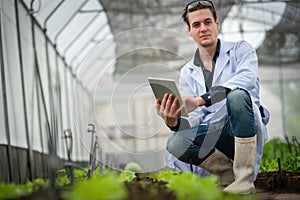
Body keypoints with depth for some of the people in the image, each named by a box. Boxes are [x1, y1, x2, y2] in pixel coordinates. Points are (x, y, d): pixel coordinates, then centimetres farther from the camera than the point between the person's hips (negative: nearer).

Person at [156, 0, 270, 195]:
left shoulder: (241, 49, 4)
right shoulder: (188, 73, 14)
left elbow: (247, 78, -20)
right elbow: (195, 120, 6)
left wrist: (200, 100, -30)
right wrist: (174, 122, -20)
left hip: (243, 128, -3)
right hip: (213, 133, 3)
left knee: (237, 94, -34)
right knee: (175, 144, -25)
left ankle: (245, 179, -30)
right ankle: (230, 174, -3)